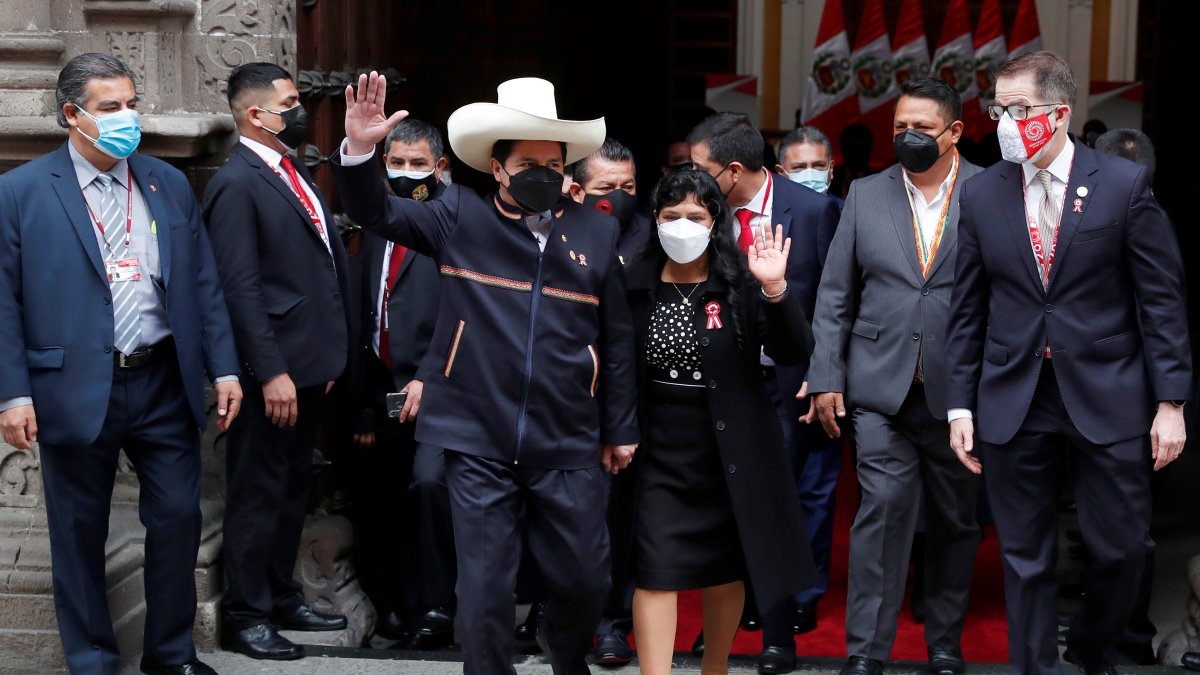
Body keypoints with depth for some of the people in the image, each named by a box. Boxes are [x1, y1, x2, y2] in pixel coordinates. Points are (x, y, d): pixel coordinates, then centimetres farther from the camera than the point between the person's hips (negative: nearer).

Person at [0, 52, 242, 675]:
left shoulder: (169, 185, 8)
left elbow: (202, 284, 8)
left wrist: (224, 368, 3)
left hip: (164, 385, 3)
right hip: (75, 389, -3)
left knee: (178, 520, 7)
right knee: (79, 533, 8)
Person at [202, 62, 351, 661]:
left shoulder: (295, 173, 13)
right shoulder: (236, 184, -14)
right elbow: (240, 289, -19)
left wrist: (331, 355, 14)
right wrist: (271, 372, -21)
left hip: (309, 366, 9)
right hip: (274, 372, -9)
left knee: (292, 488, 18)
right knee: (259, 494, 2)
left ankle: (281, 598, 31)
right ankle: (245, 616, 13)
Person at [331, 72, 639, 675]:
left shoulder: (596, 231, 3)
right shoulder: (460, 217, 1)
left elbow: (616, 339, 8)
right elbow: (375, 213, 5)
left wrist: (620, 429, 10)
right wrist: (359, 150, -14)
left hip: (570, 445, 1)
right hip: (480, 442, -1)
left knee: (585, 578, 10)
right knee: (484, 587, 5)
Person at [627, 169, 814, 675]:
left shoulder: (741, 285, -5)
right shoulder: (635, 286, -1)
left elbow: (795, 354, -15)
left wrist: (775, 289, -29)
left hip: (731, 451, 0)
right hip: (661, 454, 0)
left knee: (726, 568, 13)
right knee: (656, 573, -6)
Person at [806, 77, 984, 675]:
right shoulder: (866, 195, 7)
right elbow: (835, 295, 8)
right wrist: (826, 377, 2)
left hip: (961, 389, 0)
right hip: (882, 386, 0)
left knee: (955, 520, 10)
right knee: (884, 507, -7)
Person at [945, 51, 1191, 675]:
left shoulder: (1125, 184, -4)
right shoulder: (982, 193, 3)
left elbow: (1162, 297, -3)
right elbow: (967, 310, 7)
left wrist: (1170, 401, -6)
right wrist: (959, 405, 4)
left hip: (1107, 395, -1)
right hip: (1012, 399, 1)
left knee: (1122, 547, 6)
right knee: (1025, 554, 7)